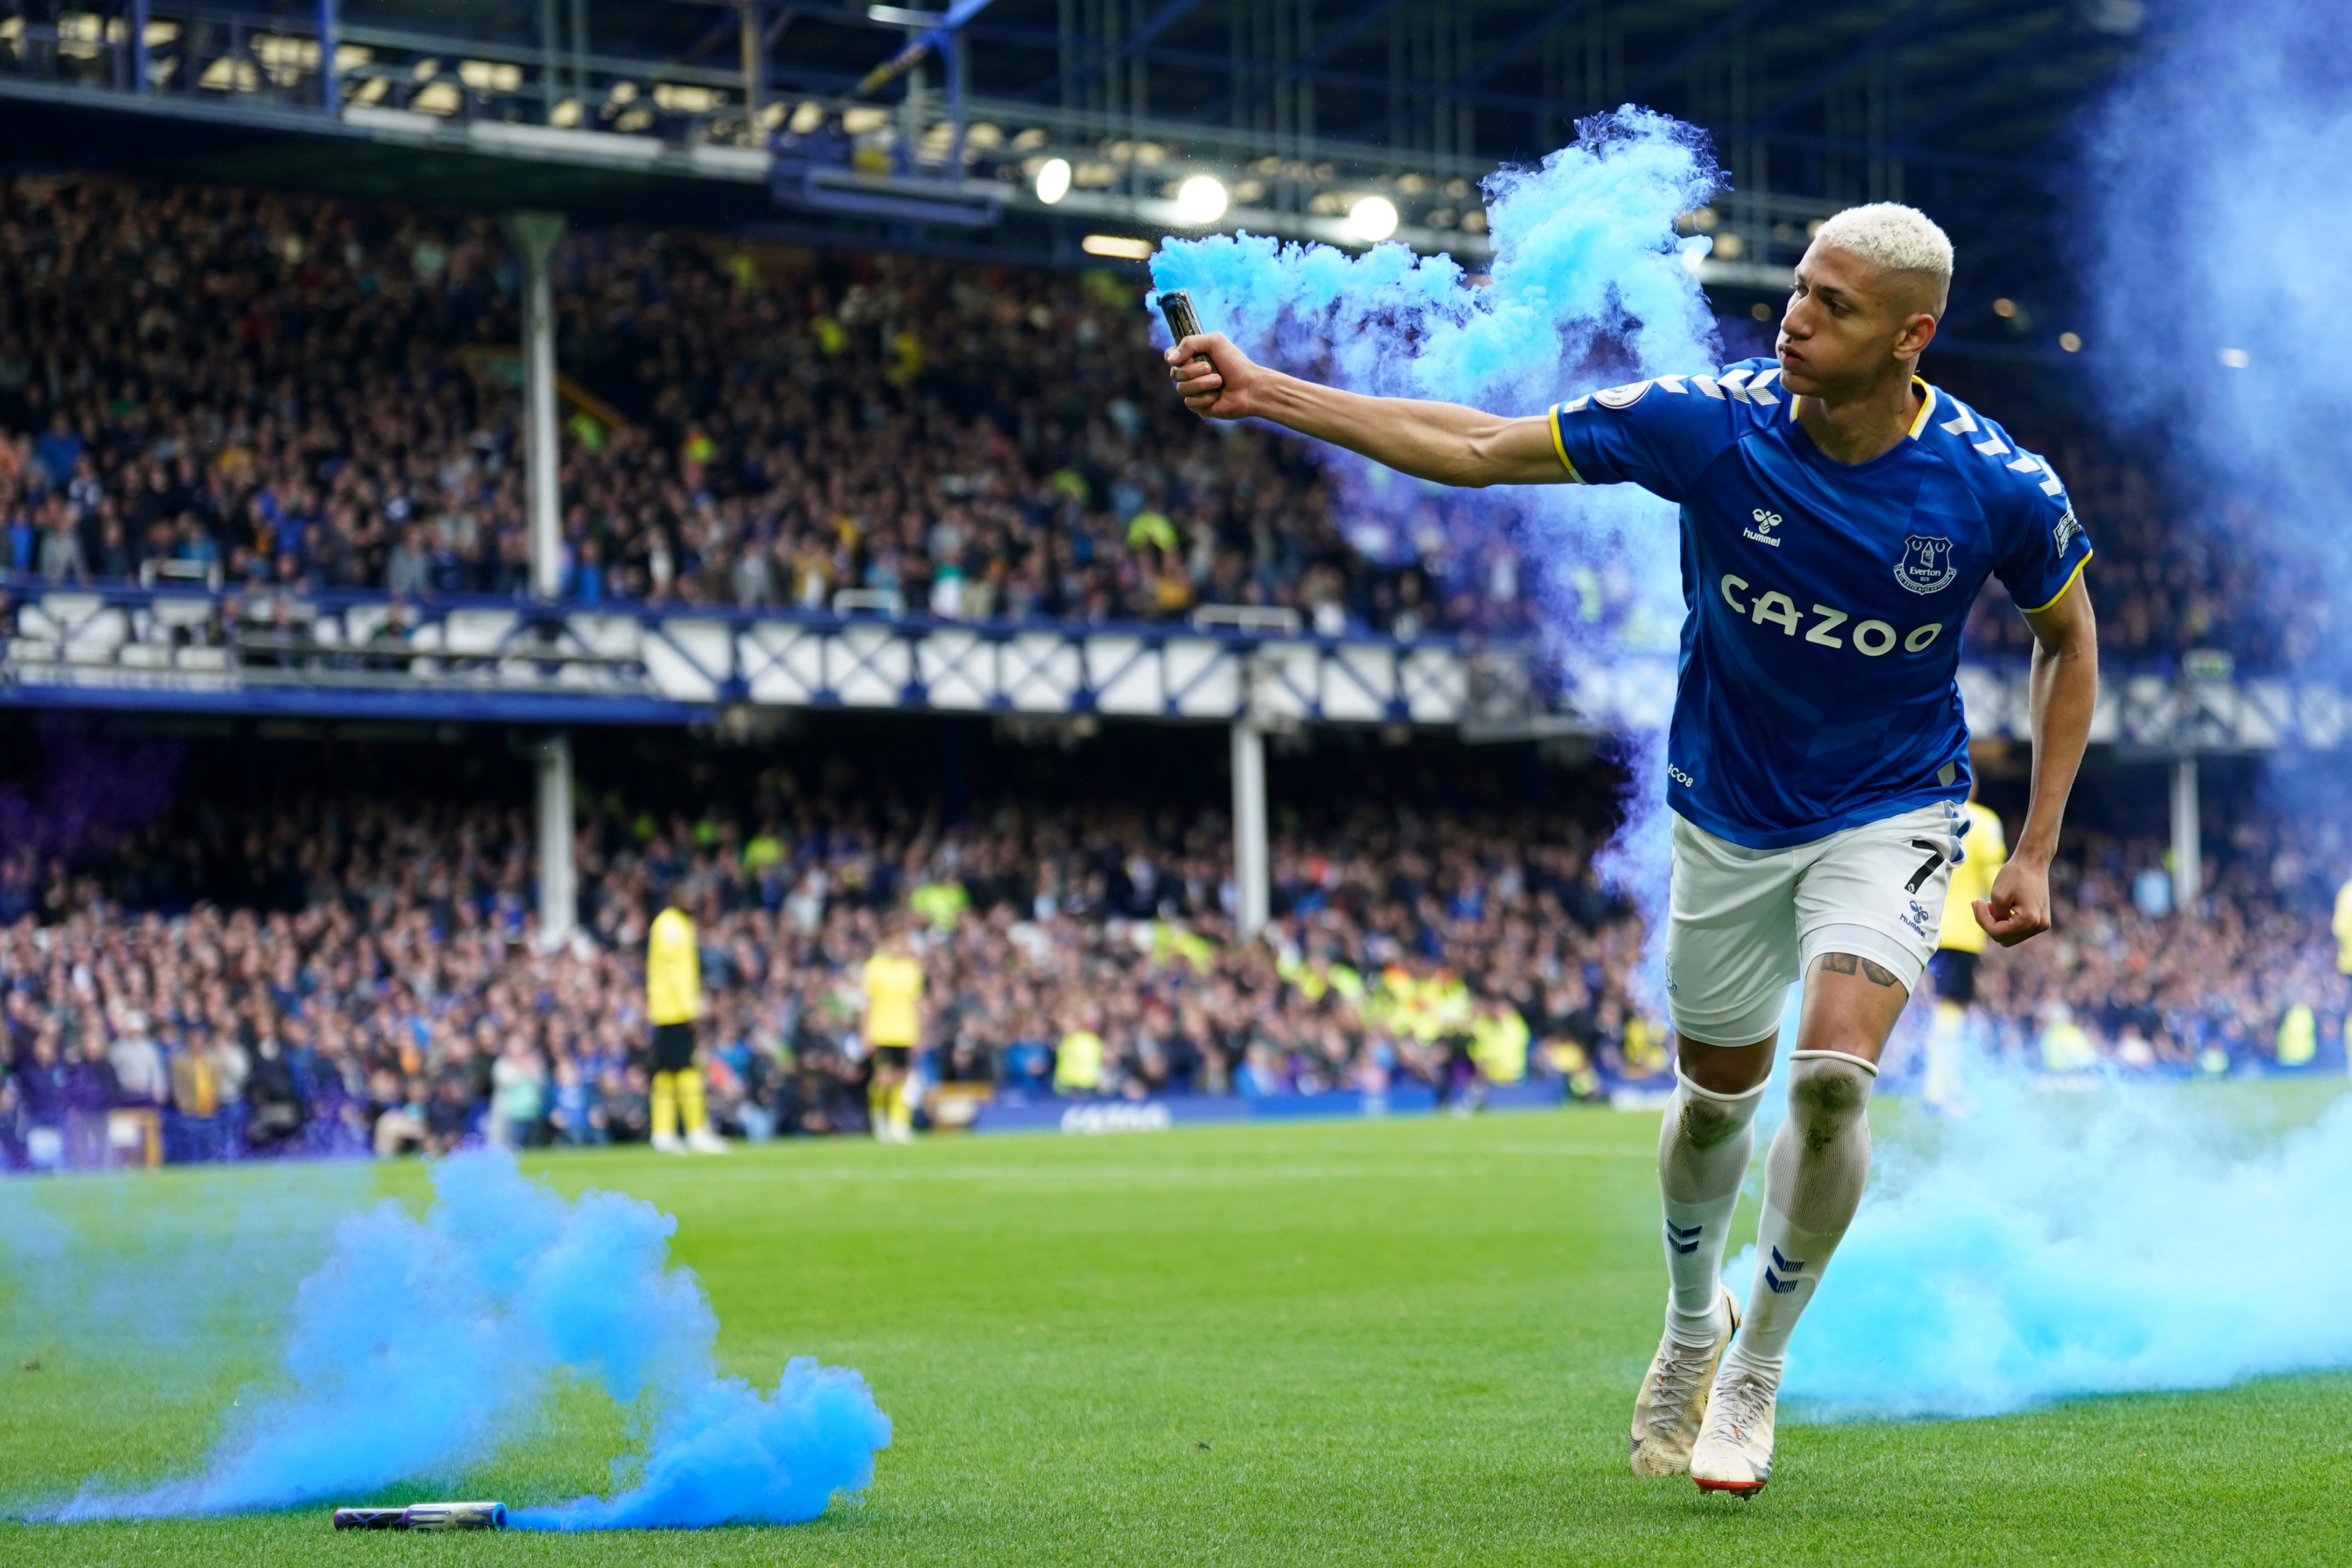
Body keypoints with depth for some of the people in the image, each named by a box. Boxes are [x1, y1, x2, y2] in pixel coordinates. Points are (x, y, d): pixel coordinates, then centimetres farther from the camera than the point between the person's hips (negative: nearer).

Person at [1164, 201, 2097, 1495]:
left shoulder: (1998, 488, -19)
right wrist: (1259, 394, -19)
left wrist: (2034, 853, -3)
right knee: (1717, 1095, 15)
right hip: (1729, 815, 2)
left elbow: (2067, 635, 1)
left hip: (1890, 815, -2)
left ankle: (1756, 1370, 0)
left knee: (1833, 1074, -22)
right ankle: (1692, 1326, 45)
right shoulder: (1712, 422, -19)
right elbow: (1476, 447, -14)